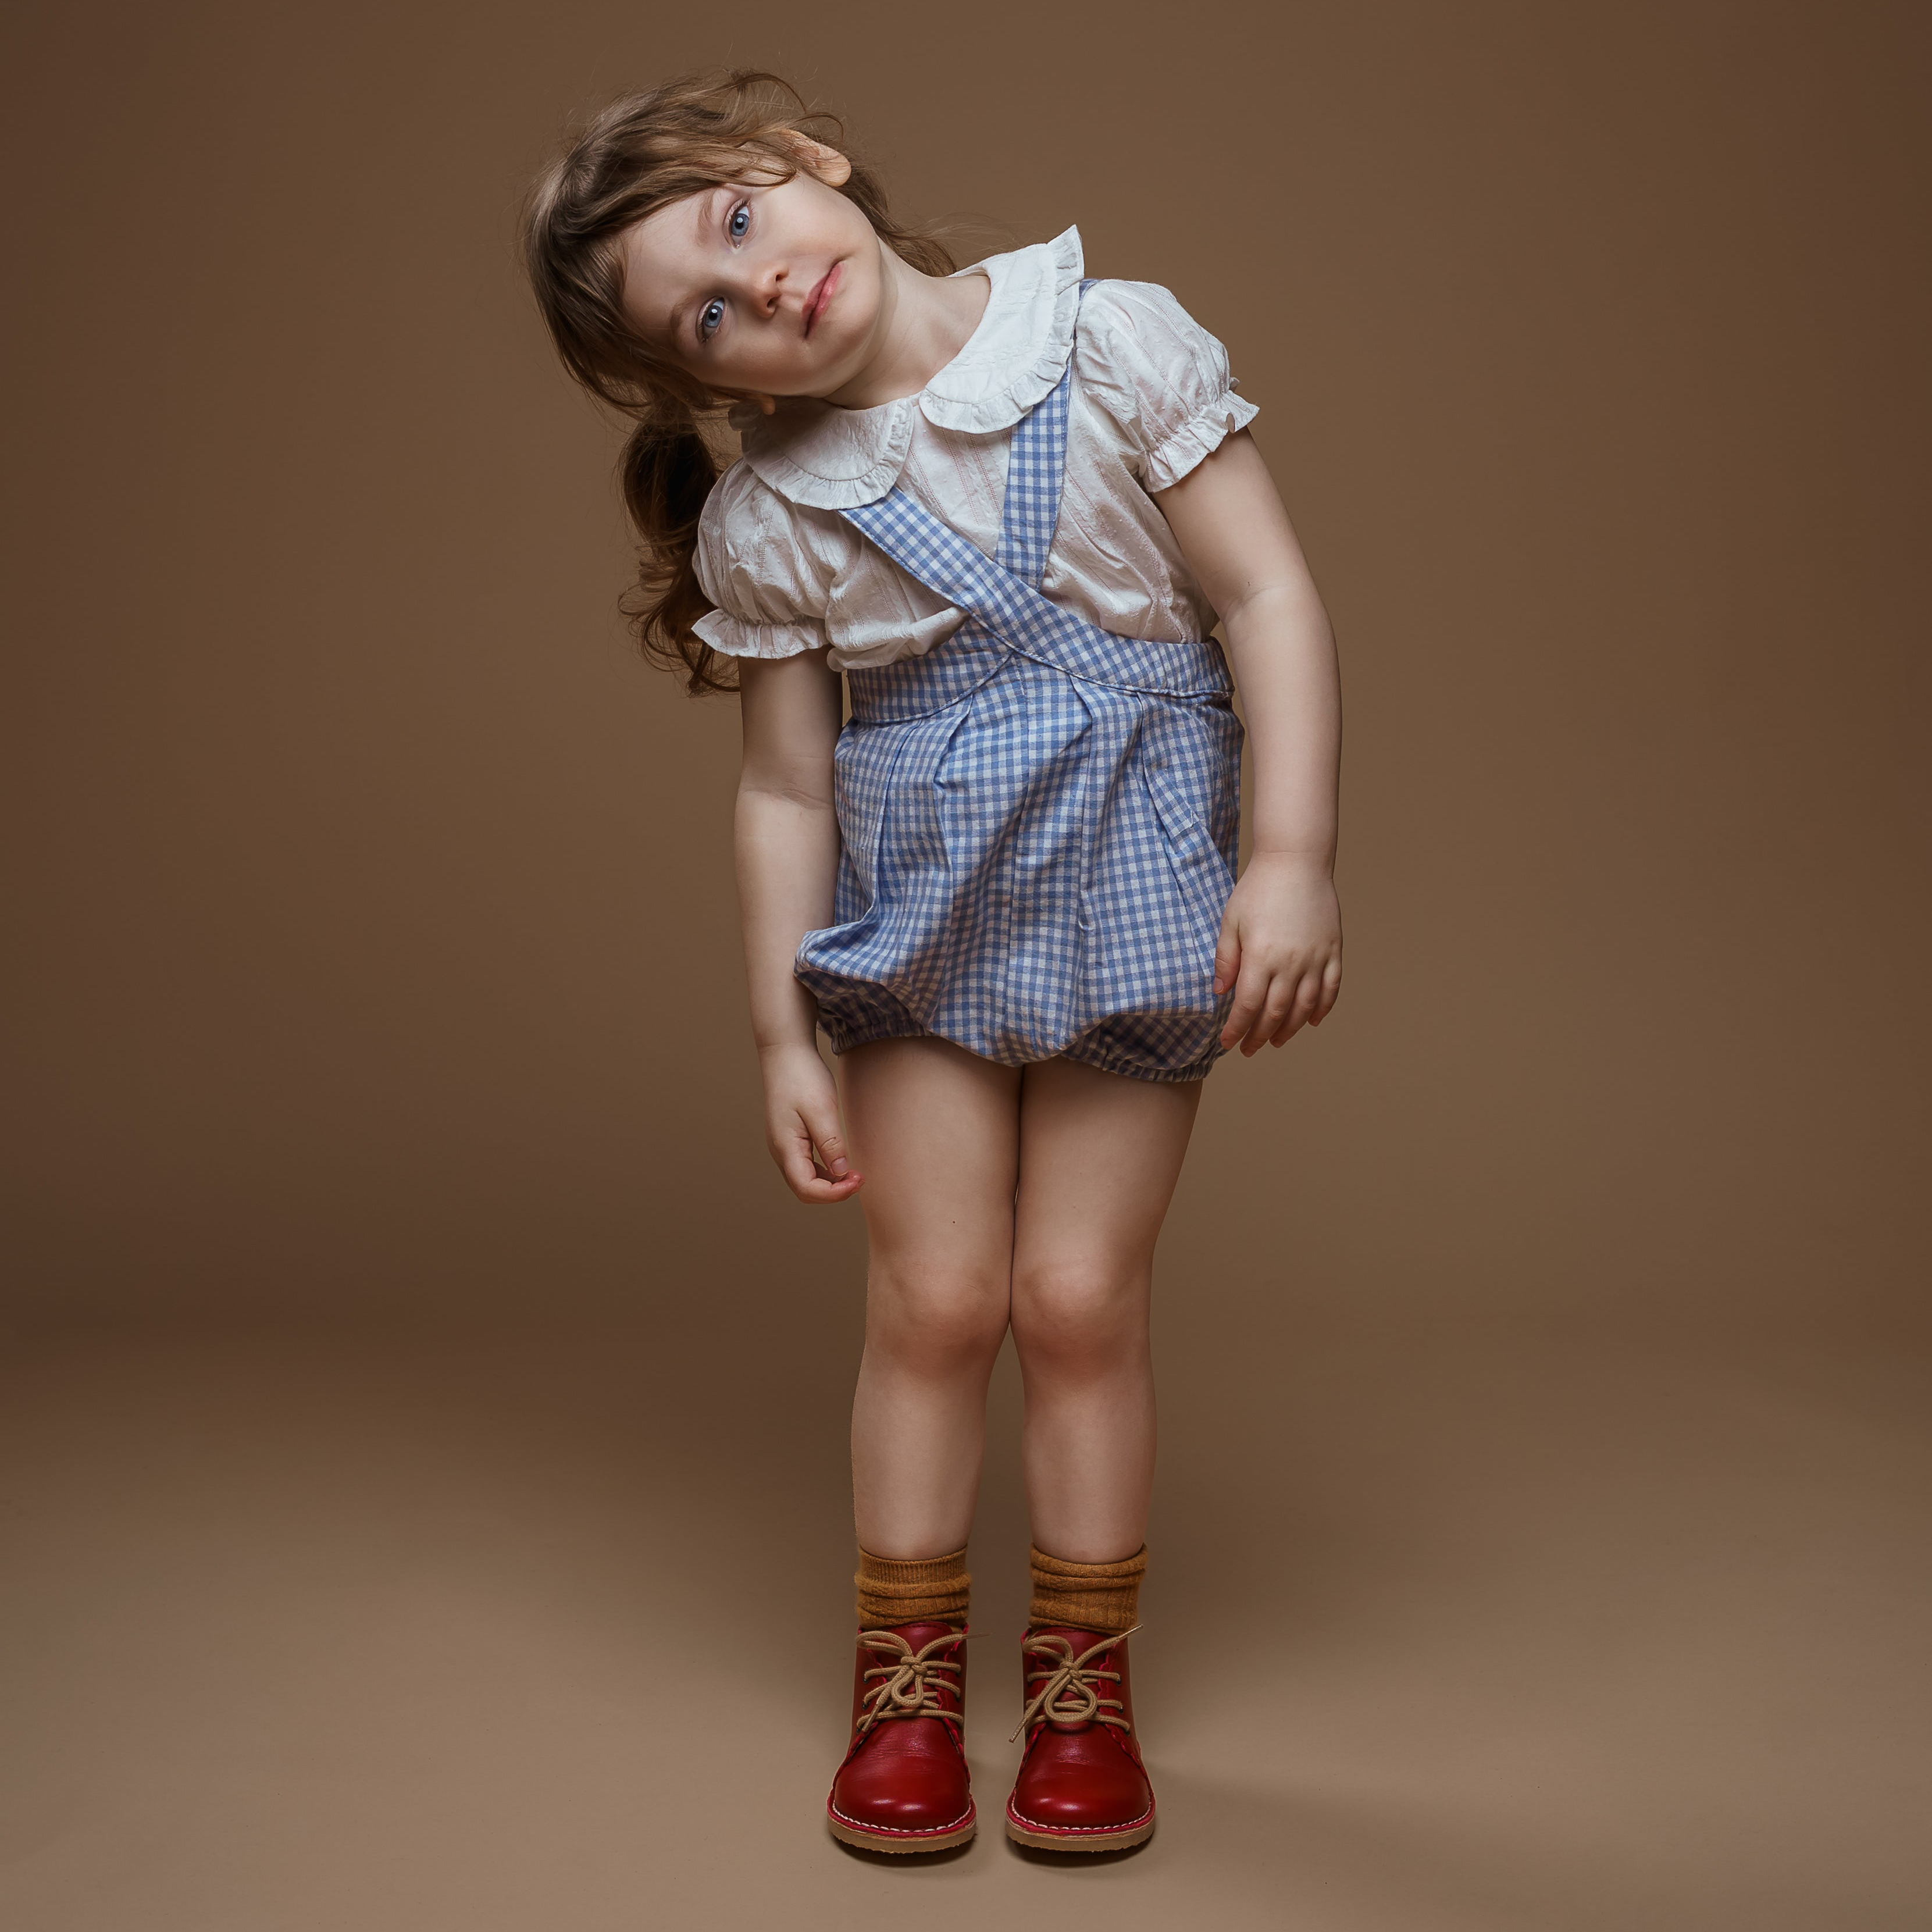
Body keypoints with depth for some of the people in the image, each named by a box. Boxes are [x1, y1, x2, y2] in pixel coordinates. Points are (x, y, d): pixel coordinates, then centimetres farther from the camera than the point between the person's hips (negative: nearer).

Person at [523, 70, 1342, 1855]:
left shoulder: (1118, 341, -8)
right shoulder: (765, 524, -3)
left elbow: (1270, 592, -9)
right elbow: (786, 795, 2)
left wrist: (1295, 856, -15)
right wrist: (786, 1035, 1)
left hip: (1133, 875, -1)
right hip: (918, 905, 1)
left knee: (1080, 1293, 1)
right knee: (936, 1296, 2)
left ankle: (1085, 1690, 20)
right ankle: (907, 1688, 22)